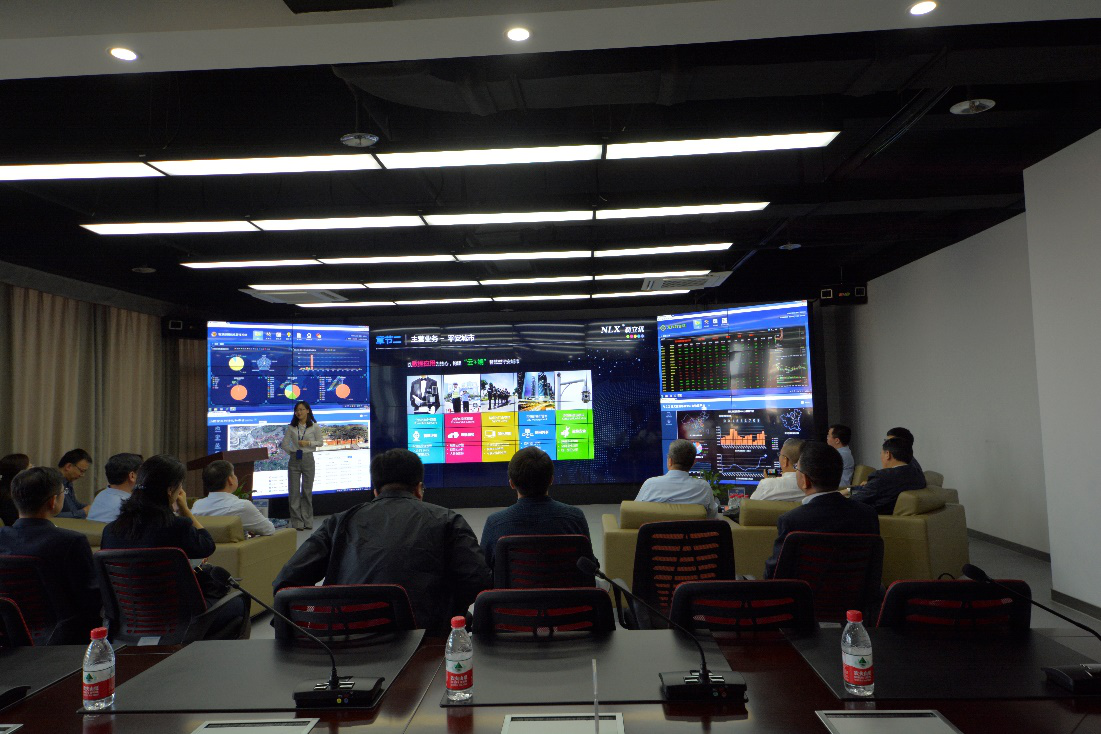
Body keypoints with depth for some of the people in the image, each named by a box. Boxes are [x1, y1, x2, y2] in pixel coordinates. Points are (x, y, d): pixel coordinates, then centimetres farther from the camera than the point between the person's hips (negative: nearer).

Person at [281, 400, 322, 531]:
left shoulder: (314, 426, -1)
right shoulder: (292, 427, 4)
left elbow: (320, 442, 2)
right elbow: (284, 443, 10)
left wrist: (308, 443, -12)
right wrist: (292, 451, 1)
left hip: (308, 459, -2)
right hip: (294, 460, 2)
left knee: (307, 491, 5)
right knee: (294, 491, 0)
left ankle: (307, 521, 14)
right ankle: (297, 522, 6)